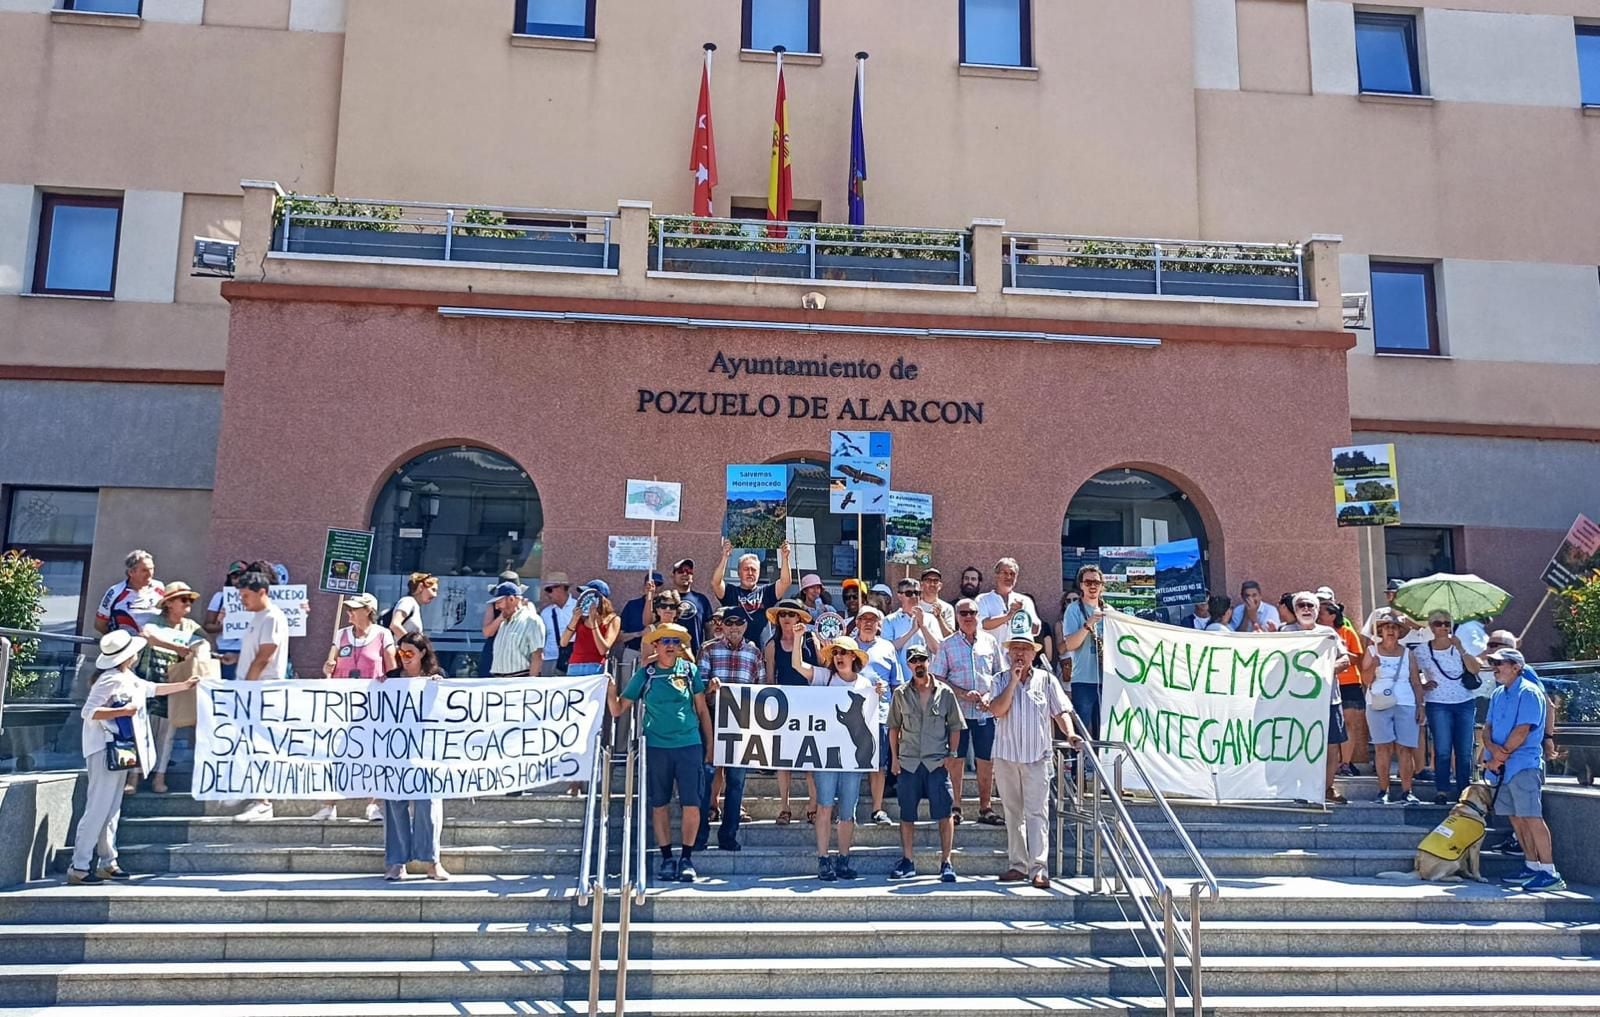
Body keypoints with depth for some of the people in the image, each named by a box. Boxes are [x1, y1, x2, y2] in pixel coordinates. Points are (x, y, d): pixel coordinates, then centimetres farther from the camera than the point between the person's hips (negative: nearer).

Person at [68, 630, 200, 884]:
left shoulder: (128, 678, 13)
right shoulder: (111, 680, -16)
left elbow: (152, 688, 29)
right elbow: (88, 712, -23)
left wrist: (184, 685, 32)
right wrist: (123, 711, -29)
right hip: (105, 750, -10)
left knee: (112, 809, 12)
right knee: (98, 809, -9)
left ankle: (107, 863, 18)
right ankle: (79, 868, -5)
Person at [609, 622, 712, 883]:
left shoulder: (690, 671, 3)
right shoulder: (644, 675, 2)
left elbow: (702, 710, 9)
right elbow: (618, 710, 4)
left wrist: (709, 745, 8)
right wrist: (611, 693, -15)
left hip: (689, 745, 0)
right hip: (656, 746, 0)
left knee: (691, 804, -4)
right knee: (660, 805, 7)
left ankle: (686, 858, 9)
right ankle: (667, 858, 19)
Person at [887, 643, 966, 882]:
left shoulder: (945, 693, 3)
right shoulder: (900, 694, 6)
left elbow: (955, 727, 8)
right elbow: (894, 727, 11)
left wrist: (950, 755, 0)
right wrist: (894, 758, 5)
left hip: (937, 763, -1)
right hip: (908, 763, 1)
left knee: (944, 814, -3)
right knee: (906, 815, 7)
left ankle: (946, 862, 6)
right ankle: (907, 861, 18)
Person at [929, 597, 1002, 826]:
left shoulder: (989, 642, 10)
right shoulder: (947, 645, 4)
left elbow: (1001, 675, 13)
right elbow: (937, 678, 0)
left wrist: (990, 696, -4)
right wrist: (963, 693, -11)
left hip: (986, 711, 2)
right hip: (957, 710, -2)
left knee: (986, 761, 5)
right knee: (955, 760, 1)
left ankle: (985, 808, 15)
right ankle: (954, 808, 9)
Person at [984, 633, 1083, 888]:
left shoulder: (1045, 679, 5)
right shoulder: (1001, 680, 6)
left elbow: (1061, 711, 3)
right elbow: (997, 710, -9)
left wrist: (1070, 733, -14)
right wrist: (1013, 681, -11)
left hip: (1036, 756, -2)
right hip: (1006, 755, 2)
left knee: (1037, 812, -7)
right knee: (1013, 812, 9)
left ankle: (1038, 869, -9)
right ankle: (1017, 865, 17)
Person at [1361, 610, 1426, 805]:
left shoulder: (1407, 653, 11)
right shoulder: (1372, 651, 8)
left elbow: (1416, 683, 10)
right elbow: (1365, 681, 5)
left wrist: (1420, 707, 2)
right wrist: (1373, 666, -14)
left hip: (1405, 705, 1)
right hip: (1379, 705, -1)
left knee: (1405, 749, -2)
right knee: (1383, 747, -3)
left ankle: (1406, 791, 1)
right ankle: (1383, 791, 0)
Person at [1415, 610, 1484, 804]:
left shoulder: (1460, 647, 7)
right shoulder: (1422, 651, 2)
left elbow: (1476, 669, -7)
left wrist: (1461, 649, -14)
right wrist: (1422, 686, -8)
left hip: (1465, 704, 2)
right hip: (1438, 705, -2)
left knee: (1464, 751, 3)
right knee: (1442, 750, -8)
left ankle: (1464, 792, 11)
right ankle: (1441, 792, -4)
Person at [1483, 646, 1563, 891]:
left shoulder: (1529, 692, -9)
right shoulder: (1497, 694, 16)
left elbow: (1522, 731, -16)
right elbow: (1487, 727, 12)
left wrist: (1500, 757, -11)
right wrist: (1492, 747, -10)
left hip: (1523, 765, -8)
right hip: (1502, 766, 8)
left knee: (1531, 816, -11)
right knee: (1515, 817, 11)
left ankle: (1550, 872, -10)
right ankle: (1532, 866, 19)